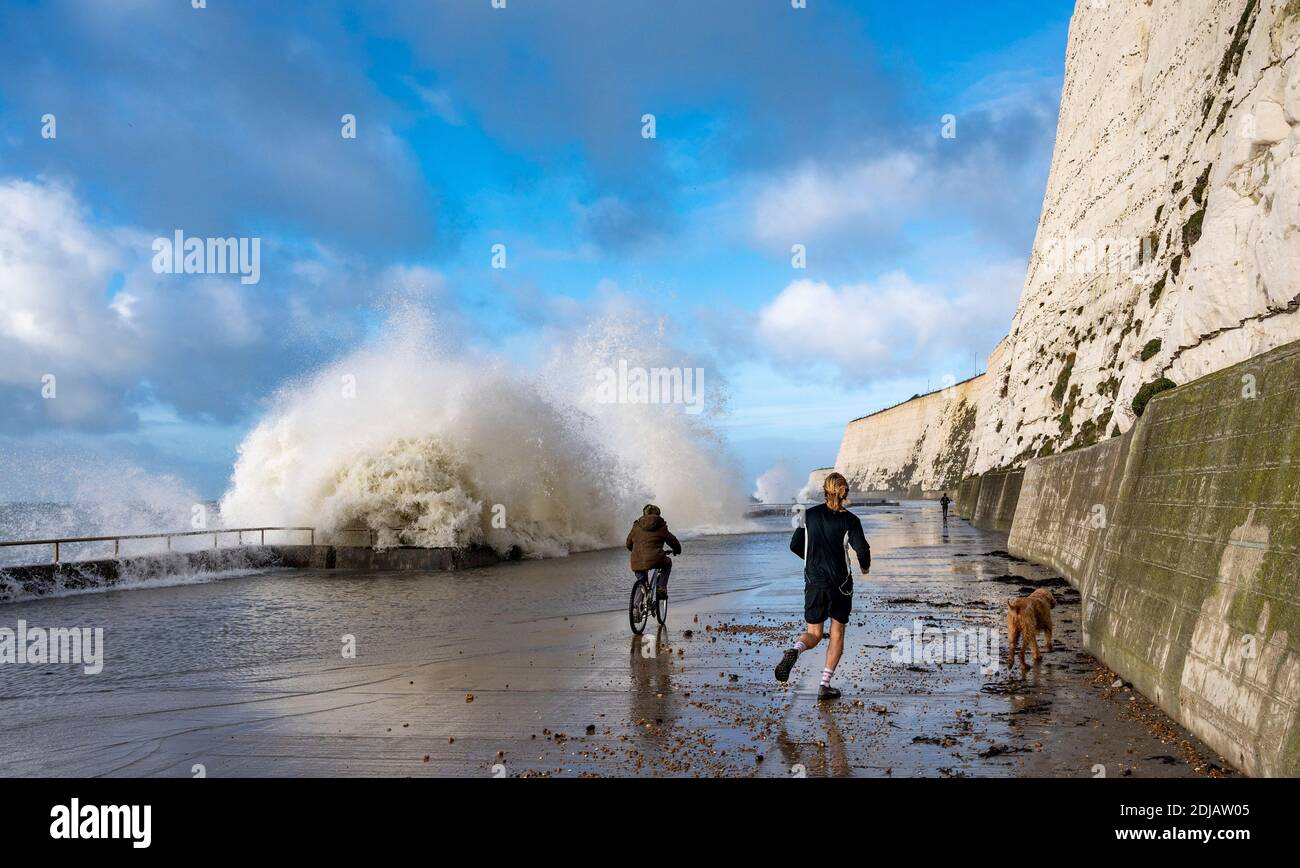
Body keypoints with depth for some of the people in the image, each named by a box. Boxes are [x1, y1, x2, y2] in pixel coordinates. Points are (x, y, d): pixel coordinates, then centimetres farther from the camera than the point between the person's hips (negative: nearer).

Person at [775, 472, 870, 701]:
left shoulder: (810, 515, 1)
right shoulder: (849, 520, -8)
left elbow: (795, 545, 6)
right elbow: (862, 549, -14)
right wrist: (865, 566, 8)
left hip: (814, 582, 2)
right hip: (840, 583, -2)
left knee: (813, 634, 11)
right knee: (837, 634, 13)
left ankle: (794, 651, -24)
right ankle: (825, 686, 8)